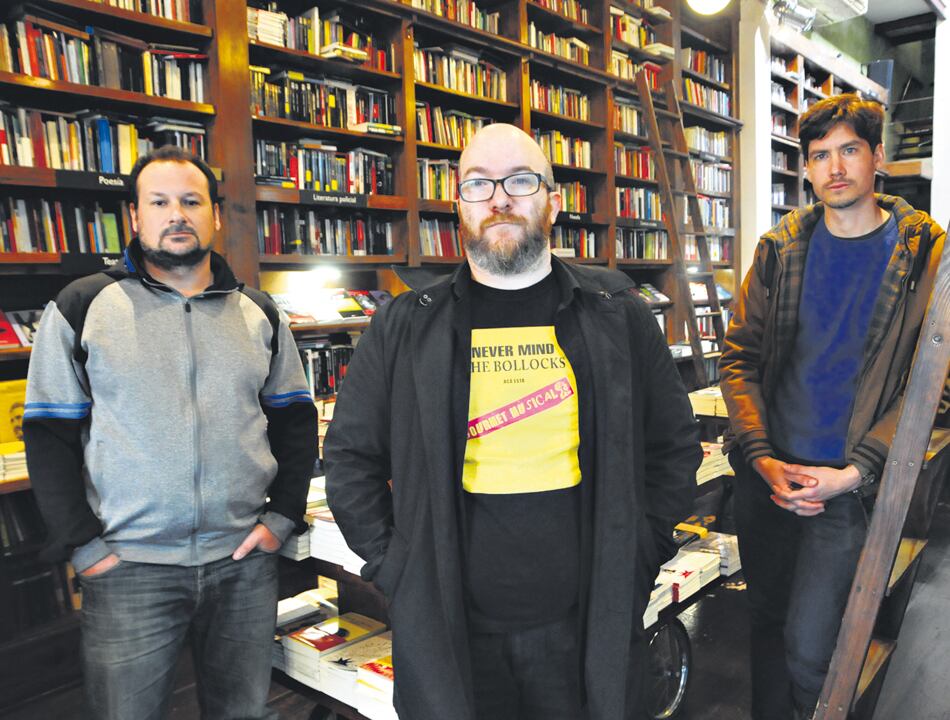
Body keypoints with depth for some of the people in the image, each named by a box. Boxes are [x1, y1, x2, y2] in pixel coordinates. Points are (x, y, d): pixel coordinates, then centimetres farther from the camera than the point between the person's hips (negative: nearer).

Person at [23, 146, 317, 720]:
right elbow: (50, 436, -1)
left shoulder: (259, 314, 6)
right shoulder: (82, 309, -1)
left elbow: (296, 421, 9)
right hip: (128, 568, -2)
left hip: (244, 561, 3)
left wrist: (282, 517, 0)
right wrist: (83, 546, -7)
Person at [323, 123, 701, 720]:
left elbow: (676, 445, 8)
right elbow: (351, 455, 5)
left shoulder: (617, 314, 1)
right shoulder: (407, 325, -1)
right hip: (448, 630, 0)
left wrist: (640, 556, 2)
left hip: (590, 622, 1)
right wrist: (395, 566, -2)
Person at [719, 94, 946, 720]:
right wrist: (761, 457, -8)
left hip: (852, 485, -3)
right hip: (767, 474, 3)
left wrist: (853, 473, -14)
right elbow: (740, 356, 3)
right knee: (767, 621, 18)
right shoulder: (780, 249, 4)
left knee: (807, 648, -2)